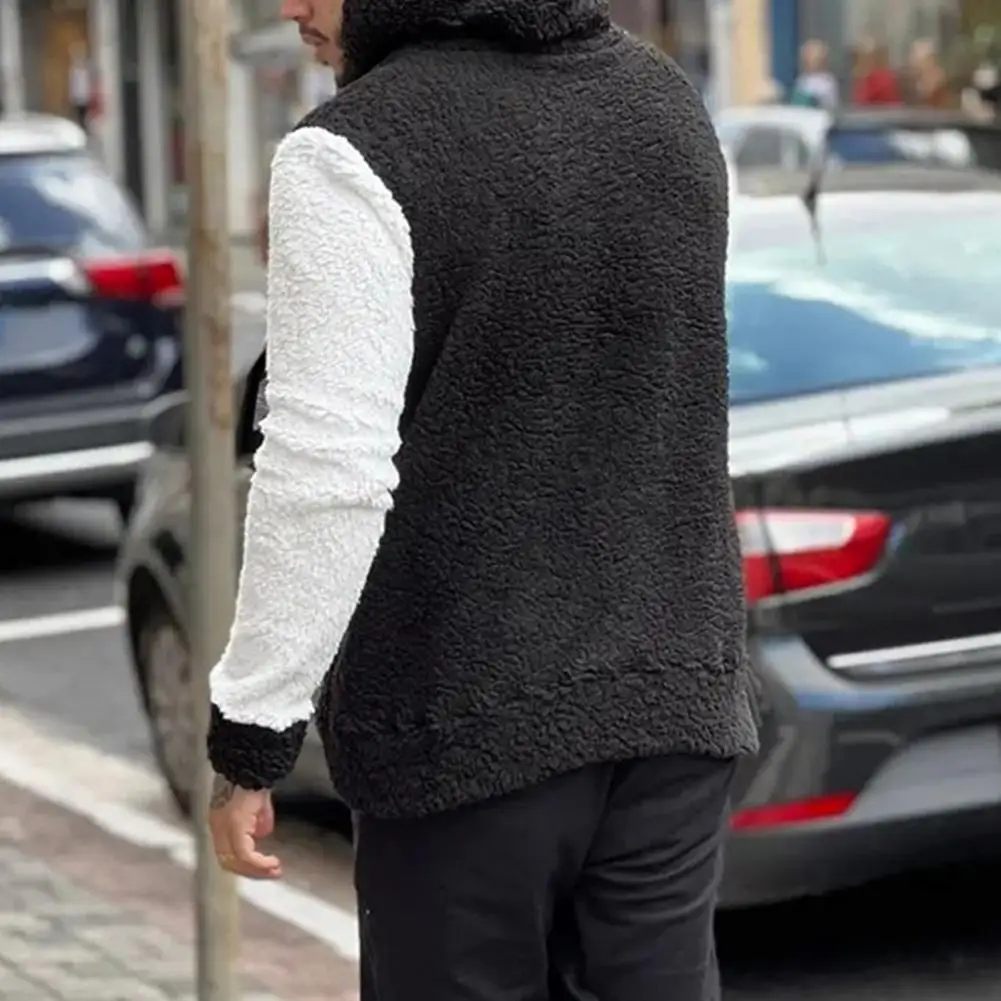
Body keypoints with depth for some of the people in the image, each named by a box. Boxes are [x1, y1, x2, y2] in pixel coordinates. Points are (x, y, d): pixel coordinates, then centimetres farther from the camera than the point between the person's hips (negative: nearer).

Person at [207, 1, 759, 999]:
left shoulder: (358, 149, -14)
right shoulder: (668, 104, 8)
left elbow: (327, 473, -19)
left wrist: (250, 738, -12)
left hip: (475, 720, -6)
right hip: (677, 687, 6)